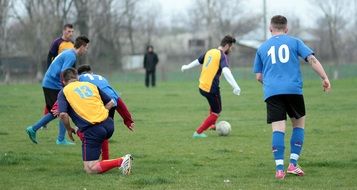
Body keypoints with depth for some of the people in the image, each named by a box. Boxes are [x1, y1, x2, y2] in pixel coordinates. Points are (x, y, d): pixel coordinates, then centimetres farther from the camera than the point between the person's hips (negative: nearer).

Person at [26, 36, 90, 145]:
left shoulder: (68, 53, 16)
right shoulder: (71, 56, -15)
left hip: (48, 84, 10)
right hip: (53, 85, -10)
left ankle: (33, 129, 18)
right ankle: (61, 140, 2)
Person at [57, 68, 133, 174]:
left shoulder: (64, 92, 6)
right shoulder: (90, 85, 20)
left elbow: (63, 115, -8)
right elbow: (111, 103, 18)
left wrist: (69, 130, 9)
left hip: (92, 129, -6)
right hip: (108, 124, 6)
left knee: (90, 169, -3)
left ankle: (120, 162, -21)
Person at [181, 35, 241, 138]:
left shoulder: (210, 52, 8)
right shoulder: (222, 56, -15)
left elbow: (197, 61, 24)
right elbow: (226, 71, -32)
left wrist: (186, 67, 44)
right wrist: (235, 86, -41)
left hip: (202, 87, 8)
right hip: (211, 89, -8)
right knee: (216, 112, 6)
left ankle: (212, 125, 41)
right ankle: (198, 132, 4)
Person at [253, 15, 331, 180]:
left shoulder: (262, 48, 17)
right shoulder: (294, 42, 12)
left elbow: (258, 76, 20)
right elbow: (312, 59, -2)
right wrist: (324, 78, -1)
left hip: (272, 92, 1)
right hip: (294, 90, -1)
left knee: (278, 129, -2)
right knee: (299, 124, 16)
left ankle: (279, 168, -14)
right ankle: (293, 164, 8)